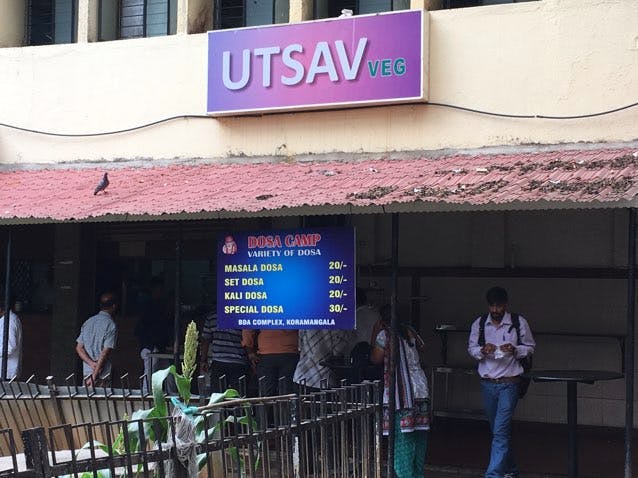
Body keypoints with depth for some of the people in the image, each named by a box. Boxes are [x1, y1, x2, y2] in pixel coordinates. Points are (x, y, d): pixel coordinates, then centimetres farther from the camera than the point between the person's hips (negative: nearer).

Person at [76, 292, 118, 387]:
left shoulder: (88, 322, 9)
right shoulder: (111, 325, -11)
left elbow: (79, 348, 5)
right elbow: (105, 352, -16)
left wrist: (92, 363, -5)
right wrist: (95, 375, -14)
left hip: (87, 372, 6)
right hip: (103, 375, -6)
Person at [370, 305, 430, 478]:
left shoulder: (384, 335, -7)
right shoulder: (409, 332, 11)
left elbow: (376, 359, 0)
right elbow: (422, 348, 25)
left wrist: (374, 337, 11)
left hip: (401, 391, -6)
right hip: (421, 389, 6)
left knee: (403, 437, -3)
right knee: (419, 434, 11)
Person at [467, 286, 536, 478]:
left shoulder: (519, 323, -4)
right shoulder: (479, 324, 3)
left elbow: (530, 347, 5)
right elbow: (471, 347, 10)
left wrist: (515, 350, -15)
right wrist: (482, 351, -12)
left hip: (509, 383, -4)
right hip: (487, 383, 4)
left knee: (500, 431, -12)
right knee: (498, 430, 15)